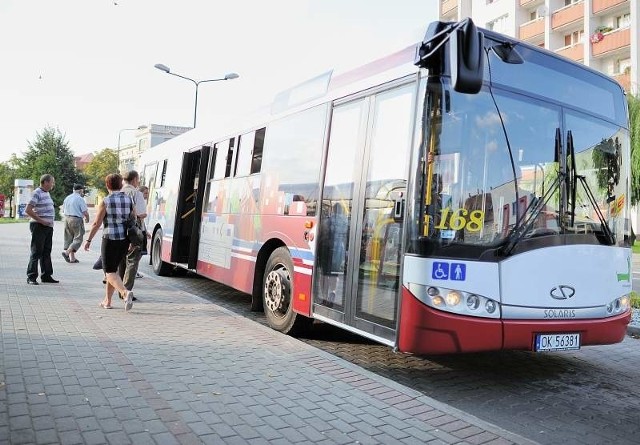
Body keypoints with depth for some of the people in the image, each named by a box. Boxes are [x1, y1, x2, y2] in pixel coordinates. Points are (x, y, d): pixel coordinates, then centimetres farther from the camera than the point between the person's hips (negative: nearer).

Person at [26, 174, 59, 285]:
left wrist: (50, 222, 12)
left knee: (46, 252, 13)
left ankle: (46, 276, 21)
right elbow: (28, 210, -18)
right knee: (36, 252, -5)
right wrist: (41, 221, -19)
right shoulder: (37, 193, -12)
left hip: (48, 226, 9)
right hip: (39, 226, -9)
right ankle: (31, 277, 1)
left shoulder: (47, 193, 15)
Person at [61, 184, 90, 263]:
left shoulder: (67, 198, 10)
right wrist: (87, 219, 6)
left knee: (69, 238, 13)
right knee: (78, 239, -1)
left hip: (67, 218, 7)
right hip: (76, 219, -7)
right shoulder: (80, 199, -11)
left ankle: (72, 257, 14)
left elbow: (63, 210, 18)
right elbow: (85, 212, -14)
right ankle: (66, 252, -16)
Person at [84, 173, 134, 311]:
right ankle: (107, 301, 22)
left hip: (110, 239, -5)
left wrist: (88, 240, 2)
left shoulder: (105, 202, -8)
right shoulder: (129, 200, 5)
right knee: (112, 269, 18)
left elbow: (96, 223, -7)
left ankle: (125, 293, -26)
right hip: (125, 240, 5)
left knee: (110, 272, -1)